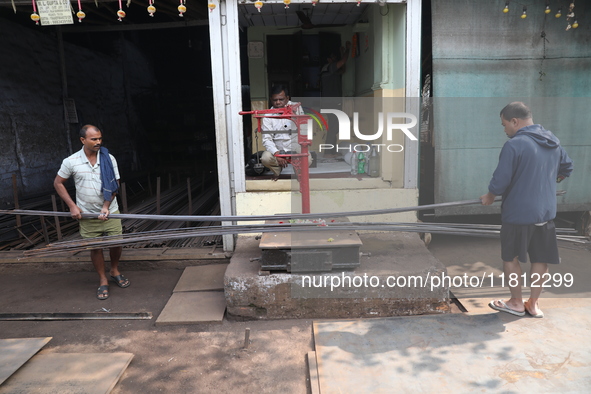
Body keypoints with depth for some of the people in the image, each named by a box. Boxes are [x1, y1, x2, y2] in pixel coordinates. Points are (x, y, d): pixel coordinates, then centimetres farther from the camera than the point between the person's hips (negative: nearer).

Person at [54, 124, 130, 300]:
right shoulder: (71, 162, -7)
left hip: (110, 212, 1)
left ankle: (115, 271, 32)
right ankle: (103, 281, 23)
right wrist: (72, 206, -5)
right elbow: (58, 183, 3)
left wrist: (106, 206, -13)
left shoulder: (109, 159, -6)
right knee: (95, 247, 6)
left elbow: (115, 184, -4)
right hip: (87, 215, -1)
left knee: (116, 243, 5)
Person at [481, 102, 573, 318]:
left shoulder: (514, 145, -18)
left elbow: (500, 181, -19)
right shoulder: (553, 142, 7)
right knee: (541, 259, 14)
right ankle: (533, 303, 24)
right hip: (546, 212, 7)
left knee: (510, 257, 10)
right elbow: (567, 168, 21)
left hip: (518, 213, -7)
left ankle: (516, 303, 20)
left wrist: (490, 196, 0)